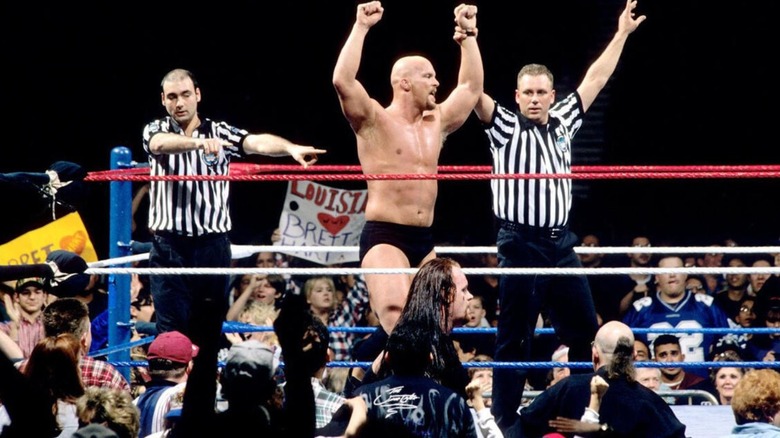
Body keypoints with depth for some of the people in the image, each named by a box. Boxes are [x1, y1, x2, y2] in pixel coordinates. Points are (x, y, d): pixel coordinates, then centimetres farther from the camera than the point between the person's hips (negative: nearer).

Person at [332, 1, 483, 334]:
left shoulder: (436, 123, 16)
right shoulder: (374, 122, -3)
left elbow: (472, 88, 27)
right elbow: (342, 81, -18)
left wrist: (468, 36, 21)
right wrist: (361, 28, -17)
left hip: (423, 241, 7)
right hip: (384, 237, -7)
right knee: (397, 318, -26)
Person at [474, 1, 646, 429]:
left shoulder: (562, 122, 13)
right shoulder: (505, 126, -1)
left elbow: (595, 80, 20)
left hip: (561, 245, 6)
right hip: (520, 245, -6)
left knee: (586, 333, 8)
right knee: (514, 341, -3)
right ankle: (503, 422, 0)